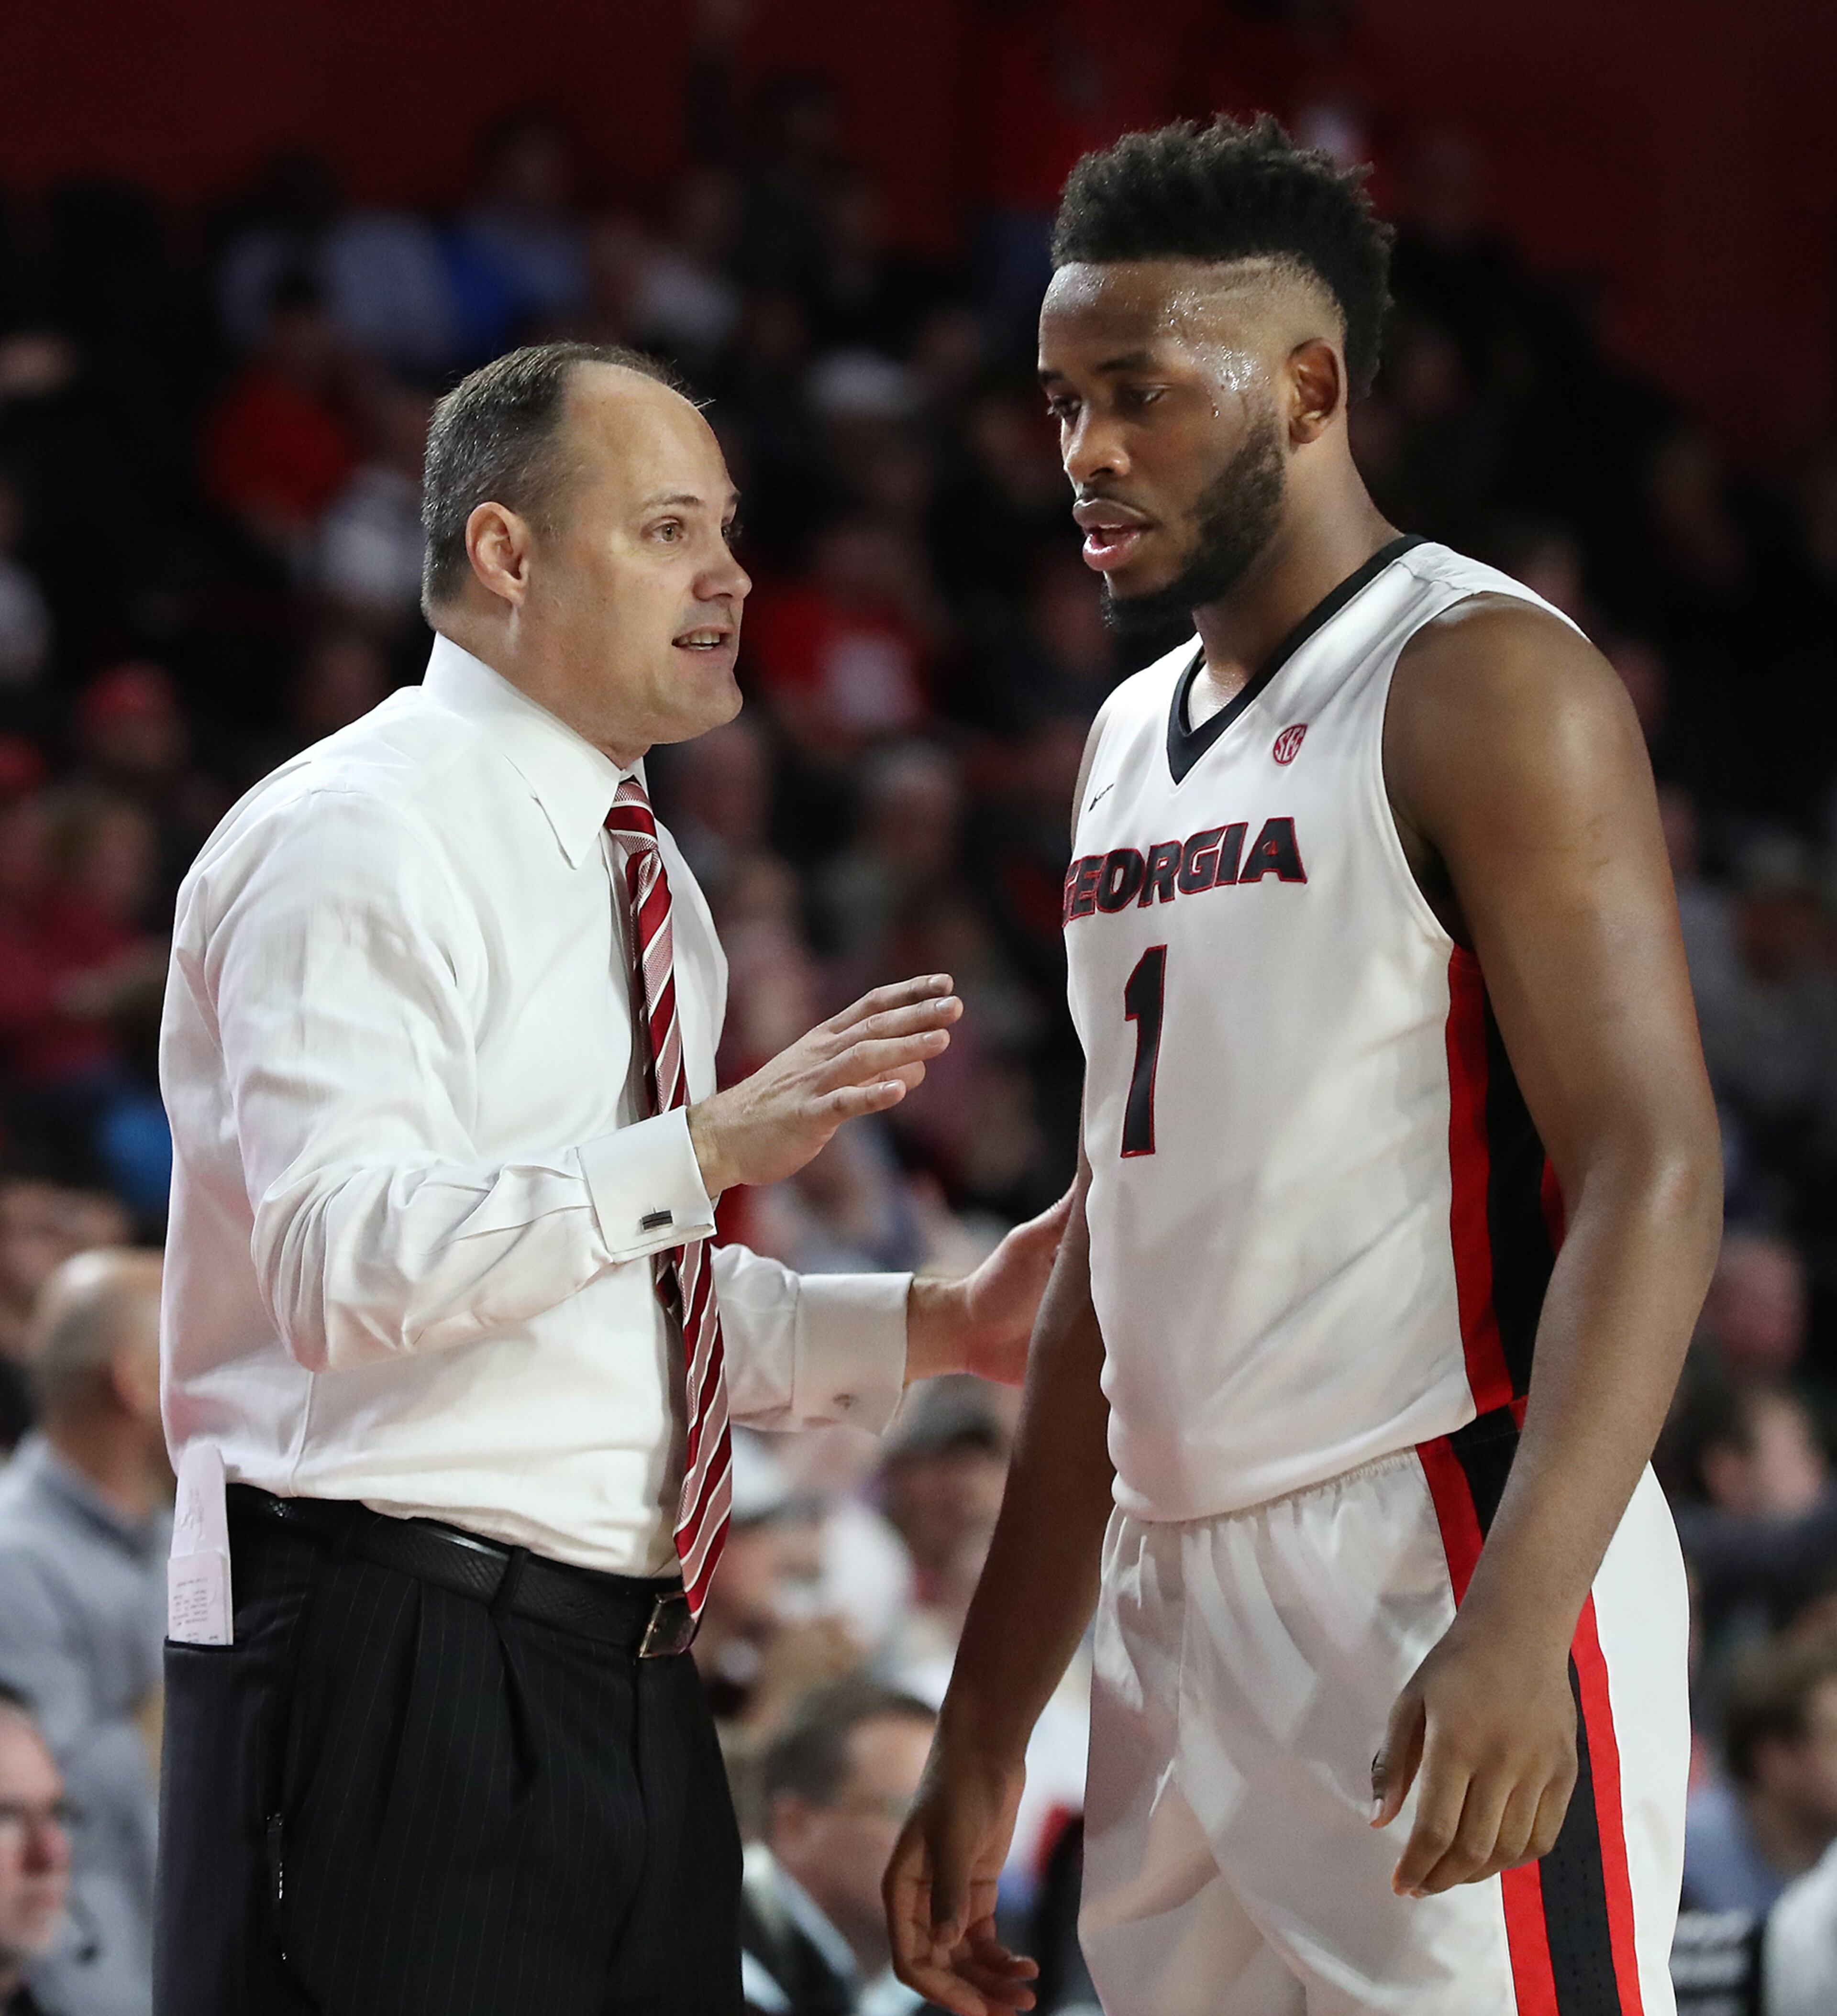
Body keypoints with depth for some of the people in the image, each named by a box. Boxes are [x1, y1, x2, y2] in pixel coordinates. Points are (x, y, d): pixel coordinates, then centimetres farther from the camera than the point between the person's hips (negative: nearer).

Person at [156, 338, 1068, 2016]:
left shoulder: (646, 882, 19)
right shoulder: (353, 841, -10)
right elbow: (344, 1266, -24)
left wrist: (943, 1326, 12)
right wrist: (707, 1150, -29)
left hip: (625, 1684, 9)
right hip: (395, 1677, -9)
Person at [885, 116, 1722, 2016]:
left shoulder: (1484, 684, -7)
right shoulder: (1134, 739, 19)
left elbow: (1650, 1177, -16)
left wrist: (1515, 1627, -28)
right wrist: (981, 1742, 19)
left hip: (1436, 1565, -8)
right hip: (1176, 1605, 8)